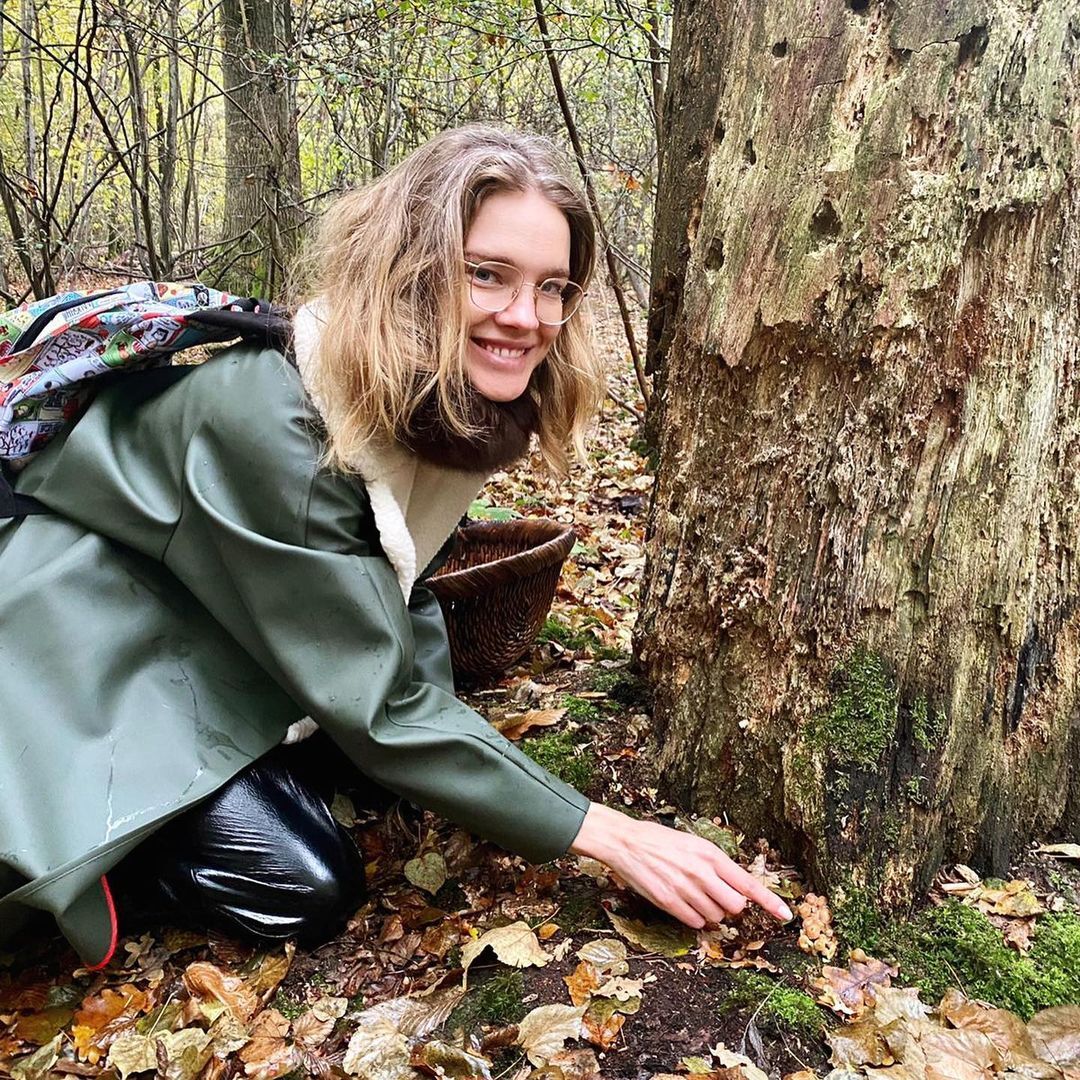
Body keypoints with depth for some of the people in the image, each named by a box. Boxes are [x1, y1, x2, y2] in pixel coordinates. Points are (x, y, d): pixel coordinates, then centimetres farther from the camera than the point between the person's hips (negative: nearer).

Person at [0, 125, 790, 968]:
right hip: (90, 665, -8)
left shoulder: (446, 401, -10)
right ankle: (68, 854, 2)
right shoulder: (275, 423, -34)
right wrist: (610, 835, -28)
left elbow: (401, 597, 3)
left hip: (224, 654, 8)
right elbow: (380, 709, -31)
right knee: (307, 892, -16)